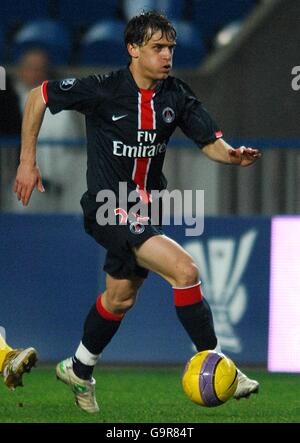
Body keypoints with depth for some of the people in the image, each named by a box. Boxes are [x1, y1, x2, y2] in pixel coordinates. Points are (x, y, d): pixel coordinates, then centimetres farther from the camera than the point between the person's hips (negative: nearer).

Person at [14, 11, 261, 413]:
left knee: (120, 297, 21)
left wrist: (233, 154, -25)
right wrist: (28, 162, -5)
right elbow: (39, 97, -7)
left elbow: (210, 141, -2)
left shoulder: (176, 96, -3)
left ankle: (79, 370, 43)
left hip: (147, 209, 7)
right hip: (110, 210, -7)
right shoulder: (104, 90, -18)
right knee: (184, 270, -21)